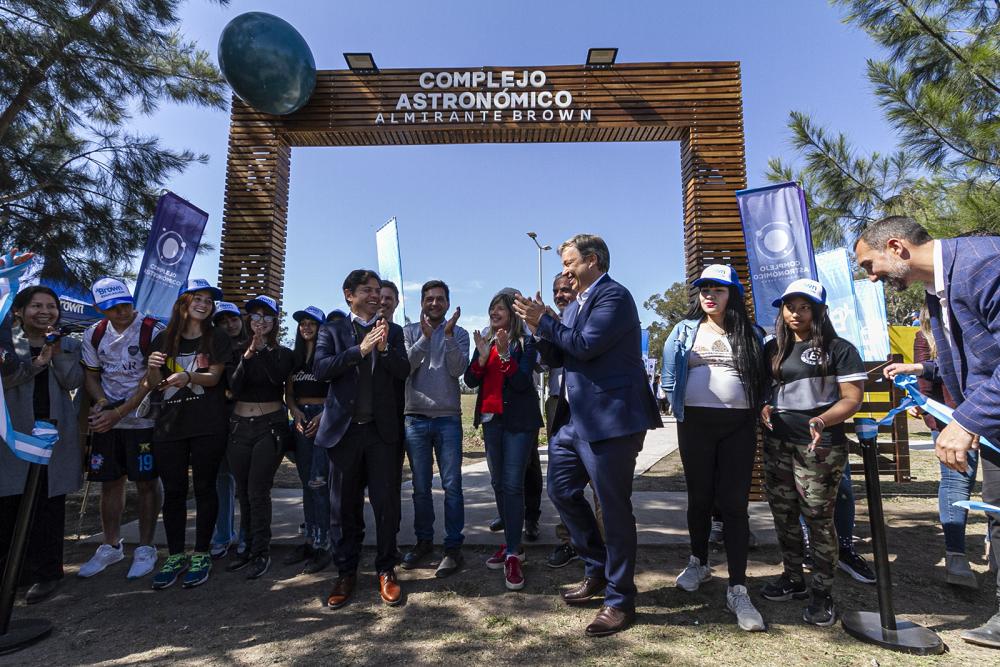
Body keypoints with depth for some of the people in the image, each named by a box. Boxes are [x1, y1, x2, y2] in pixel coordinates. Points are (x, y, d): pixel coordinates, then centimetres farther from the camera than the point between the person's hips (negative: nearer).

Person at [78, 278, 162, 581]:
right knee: (110, 483, 13)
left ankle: (145, 548, 14)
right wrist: (101, 402, -7)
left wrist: (119, 413, -17)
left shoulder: (153, 331, -12)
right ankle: (111, 547, 28)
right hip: (105, 420, 5)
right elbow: (91, 375, 12)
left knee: (146, 483, 2)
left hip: (142, 419, -5)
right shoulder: (94, 334, 7)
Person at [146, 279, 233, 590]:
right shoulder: (163, 339, 9)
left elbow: (213, 377, -7)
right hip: (169, 426, 2)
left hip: (207, 426, -2)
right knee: (173, 491, 6)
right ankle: (175, 556, 18)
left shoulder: (217, 338, 4)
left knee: (204, 488, 4)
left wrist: (187, 377, -27)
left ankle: (201, 555, 15)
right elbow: (154, 385, 8)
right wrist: (152, 368, -13)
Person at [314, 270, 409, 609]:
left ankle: (386, 570, 18)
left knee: (386, 502, 1)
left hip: (382, 429, 0)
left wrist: (384, 348, -19)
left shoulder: (392, 331, 10)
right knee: (344, 505, 8)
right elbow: (320, 369, -8)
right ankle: (345, 573, 23)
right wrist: (360, 349, -18)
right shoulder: (332, 331, 8)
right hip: (344, 428, 0)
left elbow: (403, 371, -1)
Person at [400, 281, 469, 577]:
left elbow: (458, 369, -9)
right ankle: (423, 540, 26)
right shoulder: (410, 332, 6)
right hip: (415, 418, 1)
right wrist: (425, 336, -16)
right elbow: (404, 367, -8)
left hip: (448, 418, -1)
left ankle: (453, 547, 10)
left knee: (452, 485, 0)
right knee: (421, 485, 11)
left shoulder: (458, 334, 5)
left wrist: (448, 334, -18)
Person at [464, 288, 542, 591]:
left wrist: (505, 354, -25)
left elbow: (522, 381, -15)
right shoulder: (485, 340, 10)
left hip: (519, 420, -6)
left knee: (513, 485, -9)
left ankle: (513, 554, -5)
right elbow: (470, 380, 2)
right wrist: (482, 355, -14)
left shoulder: (525, 342, -5)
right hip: (490, 419, 6)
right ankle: (511, 543, 21)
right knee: (498, 483, 10)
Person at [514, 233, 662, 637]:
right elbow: (555, 358, 16)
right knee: (561, 491, 17)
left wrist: (544, 321, -10)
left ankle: (619, 600, 17)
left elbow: (586, 344, -22)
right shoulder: (575, 305, 16)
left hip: (609, 421, -10)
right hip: (573, 419, 10)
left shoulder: (614, 296, -10)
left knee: (613, 508, 0)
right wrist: (539, 327, -1)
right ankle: (598, 570, 35)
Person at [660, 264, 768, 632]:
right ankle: (699, 562, 33)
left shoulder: (750, 335, 6)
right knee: (699, 497, 11)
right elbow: (669, 378, 10)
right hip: (696, 424, 1)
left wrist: (758, 409, 0)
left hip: (739, 426, 0)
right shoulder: (685, 331, 5)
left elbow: (763, 379, 11)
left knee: (734, 503, -3)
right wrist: (682, 406, 4)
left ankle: (737, 589, 3)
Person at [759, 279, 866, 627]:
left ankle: (822, 592, 14)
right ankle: (793, 579, 28)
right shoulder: (772, 348, 12)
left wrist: (821, 421, -23)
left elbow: (852, 399, -7)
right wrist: (764, 408, -3)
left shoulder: (839, 349, -3)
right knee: (783, 514, 12)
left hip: (819, 446, -5)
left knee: (818, 518, 0)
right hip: (777, 444, 5)